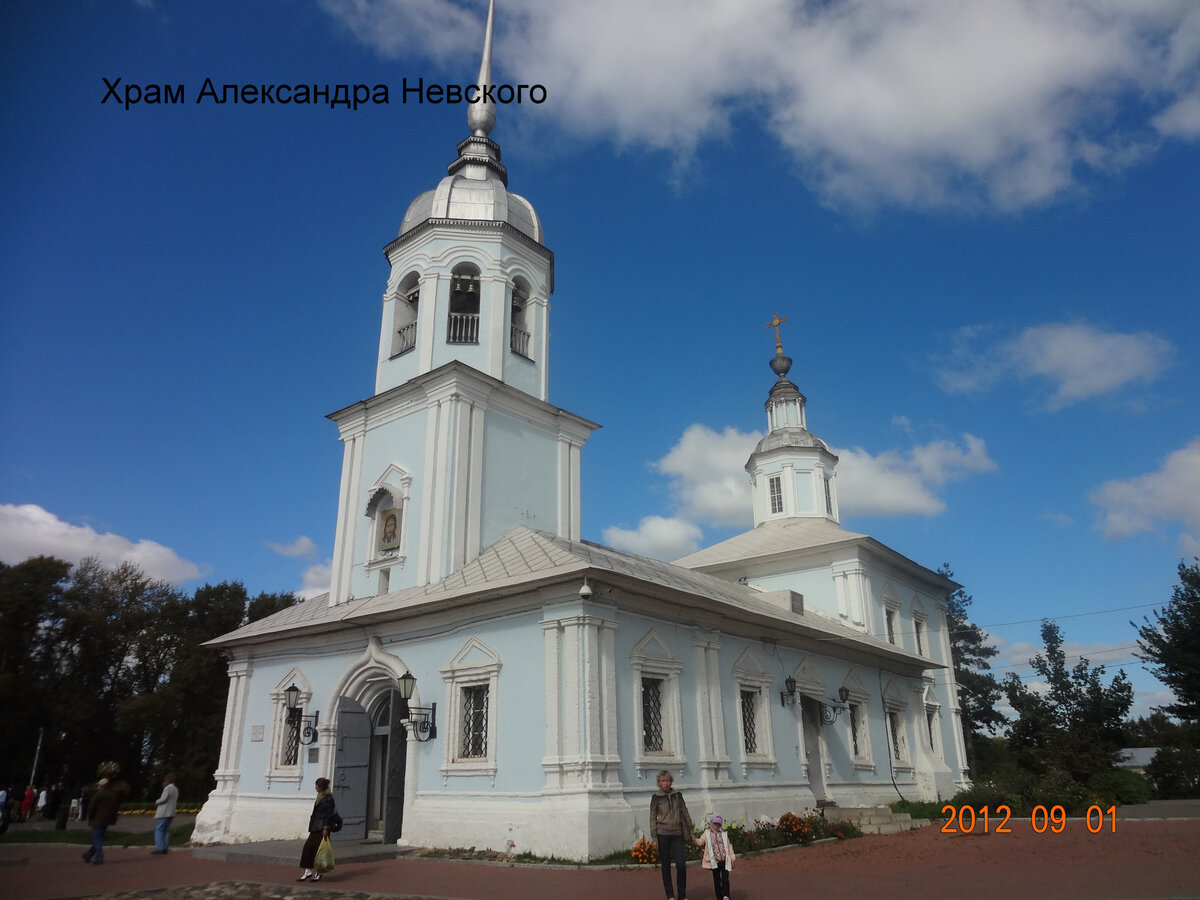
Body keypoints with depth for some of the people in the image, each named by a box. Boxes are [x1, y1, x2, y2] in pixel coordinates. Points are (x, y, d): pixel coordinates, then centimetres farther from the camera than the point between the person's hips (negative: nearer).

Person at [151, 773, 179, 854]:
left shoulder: (167, 788, -11)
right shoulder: (176, 790, 18)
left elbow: (164, 799, -20)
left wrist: (156, 802, 0)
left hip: (163, 812, -9)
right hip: (171, 813, 9)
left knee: (158, 830, -6)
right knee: (166, 830, 11)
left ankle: (159, 848, -11)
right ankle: (165, 848, 7)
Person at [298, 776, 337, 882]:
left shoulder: (328, 798, -14)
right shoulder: (320, 796, 14)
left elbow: (329, 814, -18)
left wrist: (326, 828, -22)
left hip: (322, 828, -9)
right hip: (316, 828, 9)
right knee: (308, 847, 5)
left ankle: (319, 872, 9)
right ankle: (308, 871, 9)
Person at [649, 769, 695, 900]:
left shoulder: (677, 795, 5)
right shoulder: (656, 797, -3)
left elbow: (685, 813, 11)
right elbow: (652, 818, -1)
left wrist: (691, 831, 10)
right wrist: (654, 838, -5)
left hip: (677, 834, 2)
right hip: (663, 835, -2)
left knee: (681, 865, -5)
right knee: (666, 866, 4)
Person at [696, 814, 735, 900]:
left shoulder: (724, 834, 10)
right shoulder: (707, 834, 4)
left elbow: (729, 847, 14)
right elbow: (700, 842, -9)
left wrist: (732, 859, 10)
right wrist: (694, 840, -31)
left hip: (725, 861, 1)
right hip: (715, 861, -1)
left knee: (725, 879, -8)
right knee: (717, 880, 6)